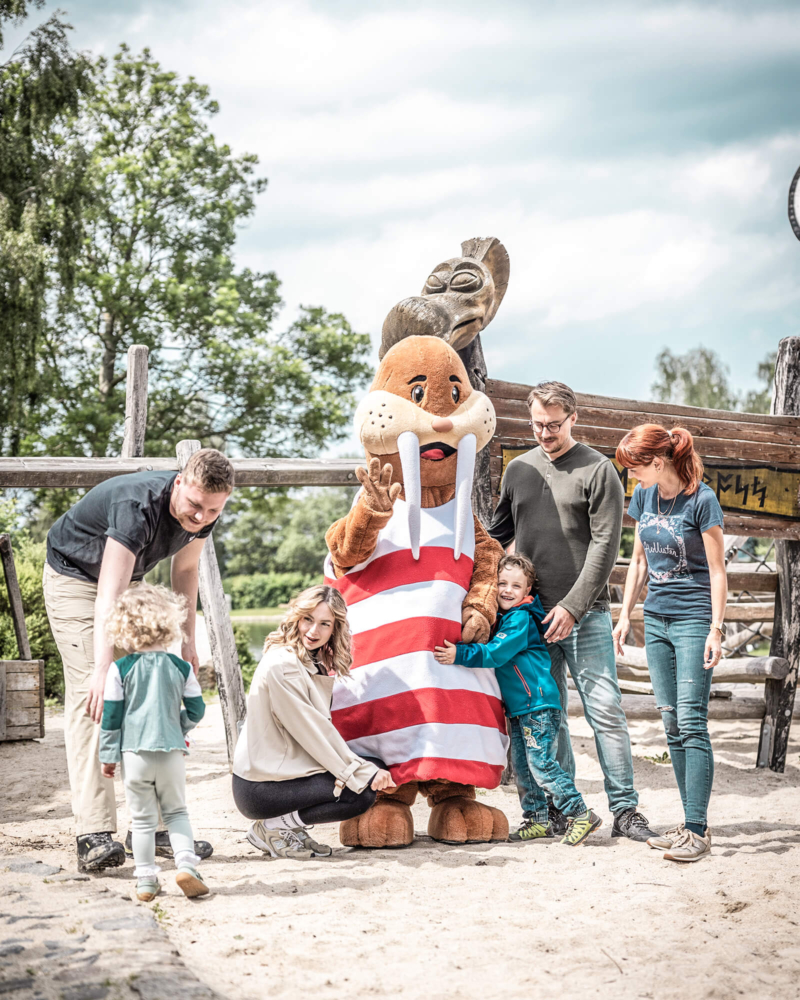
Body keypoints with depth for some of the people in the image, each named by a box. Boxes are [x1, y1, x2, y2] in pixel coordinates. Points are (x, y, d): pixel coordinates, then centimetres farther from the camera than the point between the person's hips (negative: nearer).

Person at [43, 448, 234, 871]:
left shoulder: (202, 515, -16)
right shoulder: (137, 506, -37)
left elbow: (185, 568, 4)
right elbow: (109, 595, -43)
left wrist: (187, 640, 1)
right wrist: (103, 669, -51)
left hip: (129, 581, 7)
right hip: (75, 578, -7)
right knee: (91, 698, -19)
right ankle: (94, 833, -24)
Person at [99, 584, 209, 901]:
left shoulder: (119, 669, -4)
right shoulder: (181, 667, 0)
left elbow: (111, 717, -2)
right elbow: (196, 709, 5)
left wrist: (108, 756, 6)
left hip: (134, 753, -1)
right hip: (171, 752, 1)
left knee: (142, 819, 10)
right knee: (176, 812, 16)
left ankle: (146, 881, 10)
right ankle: (185, 865, -2)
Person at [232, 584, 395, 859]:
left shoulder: (318, 663, 11)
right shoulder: (281, 664, -18)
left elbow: (319, 731, 10)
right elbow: (312, 733, -17)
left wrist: (370, 769, 2)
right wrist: (362, 773, -13)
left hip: (284, 769, 9)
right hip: (260, 788, -9)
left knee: (374, 767, 6)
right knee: (363, 793, -15)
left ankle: (288, 825, 7)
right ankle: (273, 827, -4)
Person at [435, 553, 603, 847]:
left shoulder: (521, 618, -13)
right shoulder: (499, 617, 14)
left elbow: (496, 654, -23)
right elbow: (490, 650, 22)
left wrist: (460, 654, -28)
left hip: (539, 704, -9)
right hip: (517, 707, 9)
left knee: (541, 763, -11)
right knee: (521, 765, 11)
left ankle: (581, 815, -5)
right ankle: (537, 820, 20)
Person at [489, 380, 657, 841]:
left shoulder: (598, 470, -1)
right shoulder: (518, 469, 13)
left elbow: (605, 545, -8)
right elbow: (498, 534, 23)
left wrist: (572, 606, -13)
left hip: (585, 614, -4)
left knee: (605, 709, -5)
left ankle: (626, 809, 2)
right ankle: (559, 809, 14)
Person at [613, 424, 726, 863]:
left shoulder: (701, 500, -12)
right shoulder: (644, 496, 7)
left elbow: (717, 570, -10)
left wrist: (716, 629, -14)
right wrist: (625, 615, 15)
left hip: (695, 620, -7)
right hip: (657, 619, 7)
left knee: (692, 722, -10)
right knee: (672, 724, 7)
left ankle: (697, 831, -8)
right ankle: (690, 823, 13)